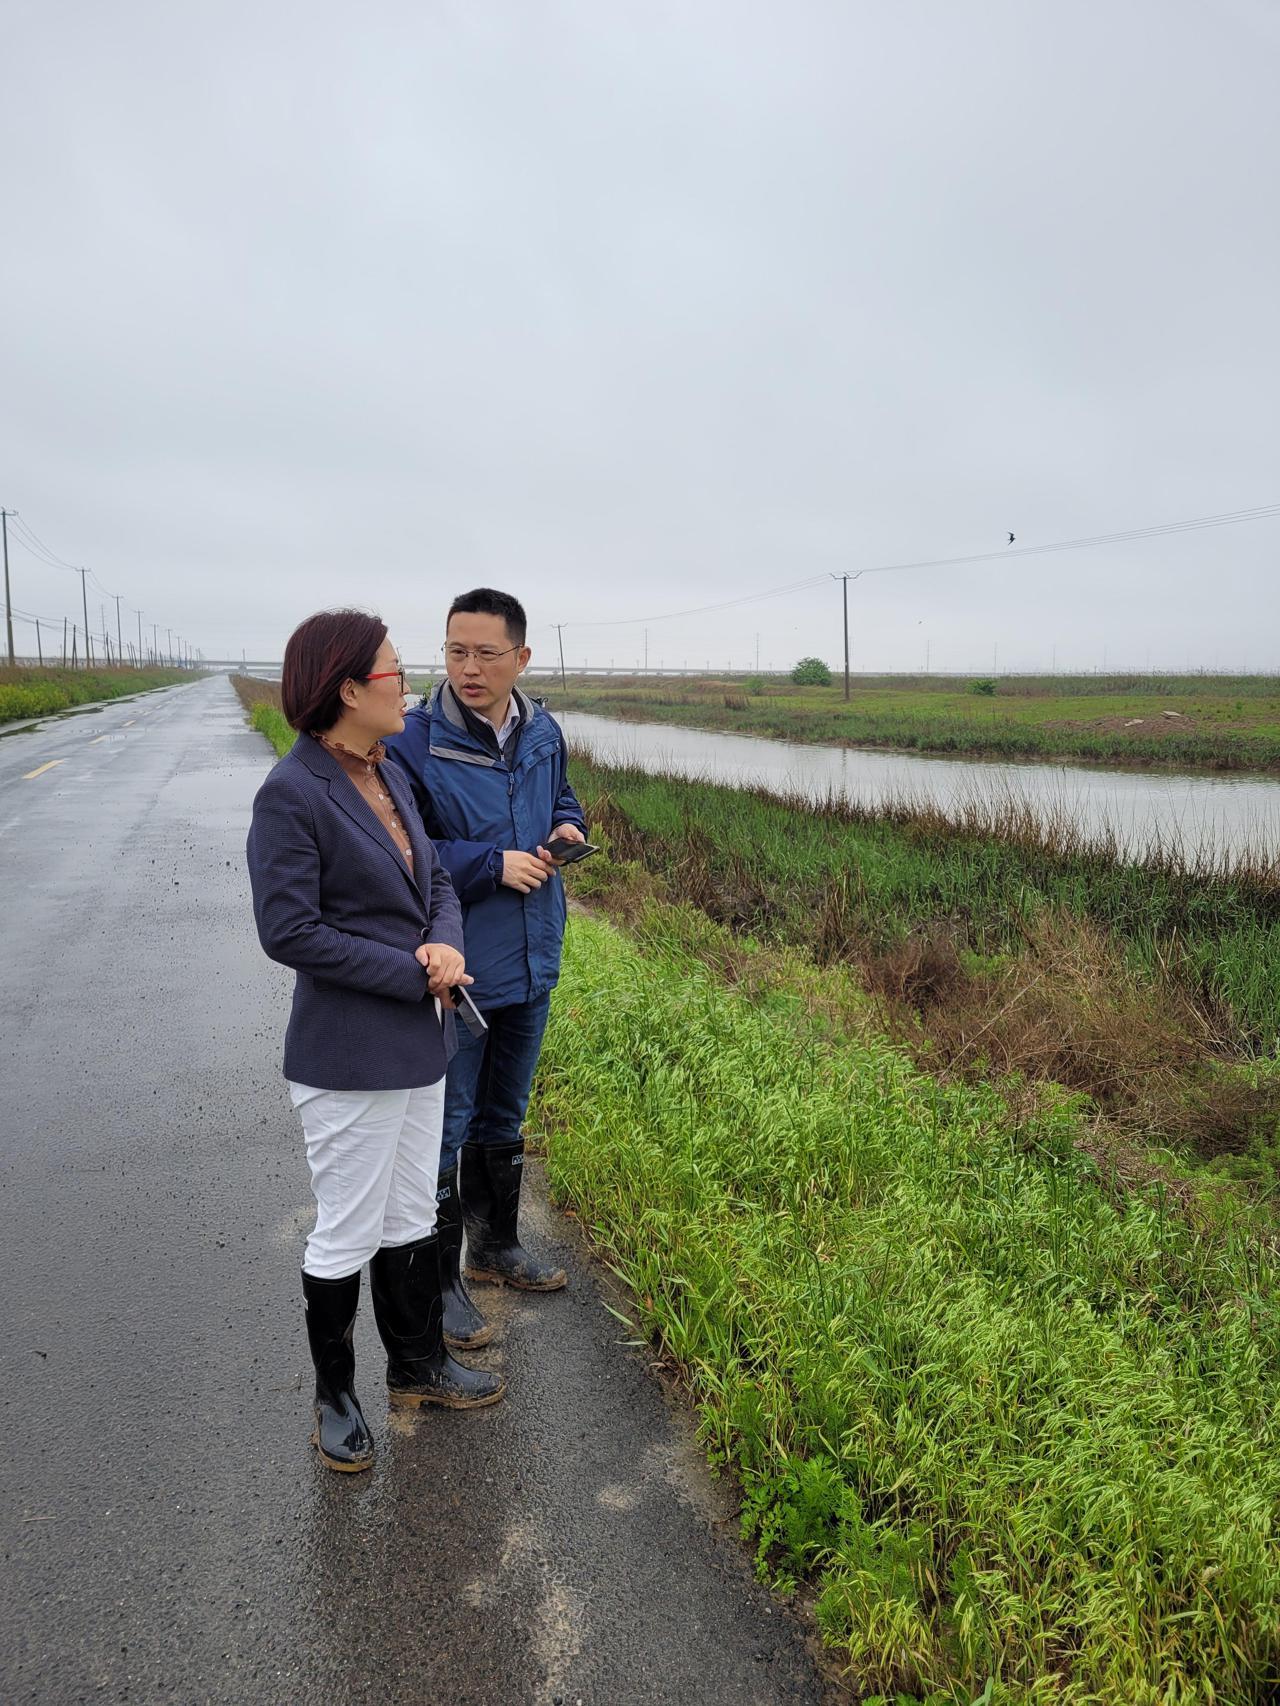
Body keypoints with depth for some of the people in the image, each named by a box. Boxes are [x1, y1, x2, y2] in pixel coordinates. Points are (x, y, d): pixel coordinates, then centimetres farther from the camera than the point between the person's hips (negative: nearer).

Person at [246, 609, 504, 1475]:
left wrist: (447, 945, -11)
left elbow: (437, 880, 10)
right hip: (348, 1056, -8)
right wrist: (416, 975, -18)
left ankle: (418, 1363, 40)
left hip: (419, 1043, 8)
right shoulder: (292, 795, -18)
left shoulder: (390, 775, 6)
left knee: (412, 1218, 21)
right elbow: (290, 931, -20)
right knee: (347, 1234, 9)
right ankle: (335, 1396, 31)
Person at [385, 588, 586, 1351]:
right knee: (444, 1130, 6)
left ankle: (496, 1245, 43)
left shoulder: (545, 734, 1)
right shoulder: (414, 743, -18)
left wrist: (569, 828, -5)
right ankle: (438, 1281, 25)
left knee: (504, 1118, 23)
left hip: (531, 964, 6)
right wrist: (493, 865, -23)